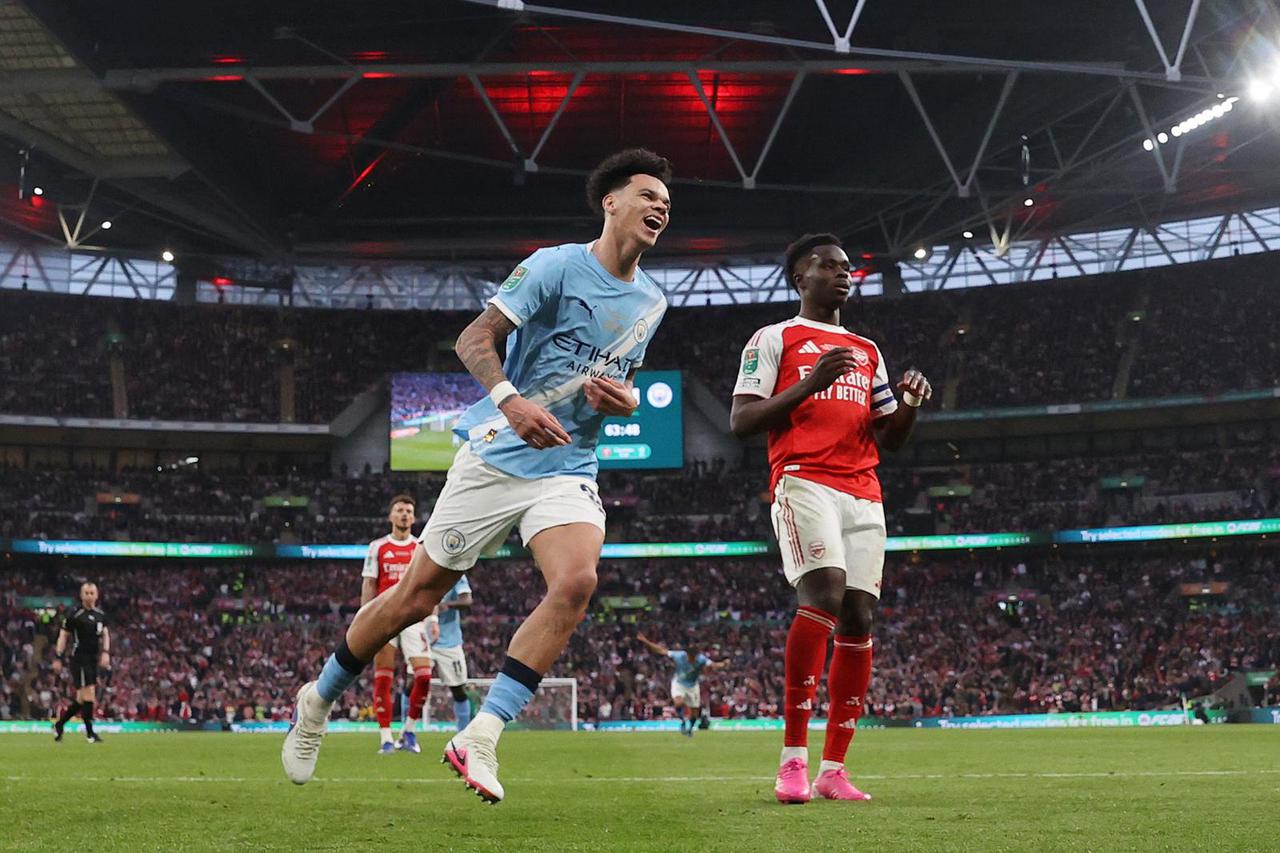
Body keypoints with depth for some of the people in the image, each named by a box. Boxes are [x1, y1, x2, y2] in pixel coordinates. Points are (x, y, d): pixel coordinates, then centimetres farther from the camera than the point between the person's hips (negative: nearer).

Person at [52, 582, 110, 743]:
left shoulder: (101, 615, 12)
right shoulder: (74, 615, -7)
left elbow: (105, 634, 15)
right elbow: (63, 636, -2)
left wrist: (105, 652, -1)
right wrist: (58, 658, -6)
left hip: (93, 660, 7)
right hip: (79, 659, -7)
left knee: (82, 699, 11)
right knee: (88, 694, -11)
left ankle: (59, 725, 26)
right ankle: (89, 733, -2)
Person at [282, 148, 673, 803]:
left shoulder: (651, 303, 12)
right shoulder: (558, 265, -8)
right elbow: (474, 340, -12)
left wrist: (626, 399, 1)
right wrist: (511, 400, -30)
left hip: (568, 469, 4)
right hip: (495, 456, -4)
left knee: (576, 582, -24)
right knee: (416, 596, 1)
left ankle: (479, 738, -19)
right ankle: (317, 701, 26)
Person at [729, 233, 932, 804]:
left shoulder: (868, 352, 26)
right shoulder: (775, 339, 9)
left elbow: (890, 438, 26)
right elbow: (741, 422, -2)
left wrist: (910, 403, 4)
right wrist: (811, 383, -12)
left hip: (863, 494, 6)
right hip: (804, 482, -6)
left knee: (859, 617, -4)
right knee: (825, 592, -26)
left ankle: (833, 771, 0)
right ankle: (793, 758, -21)